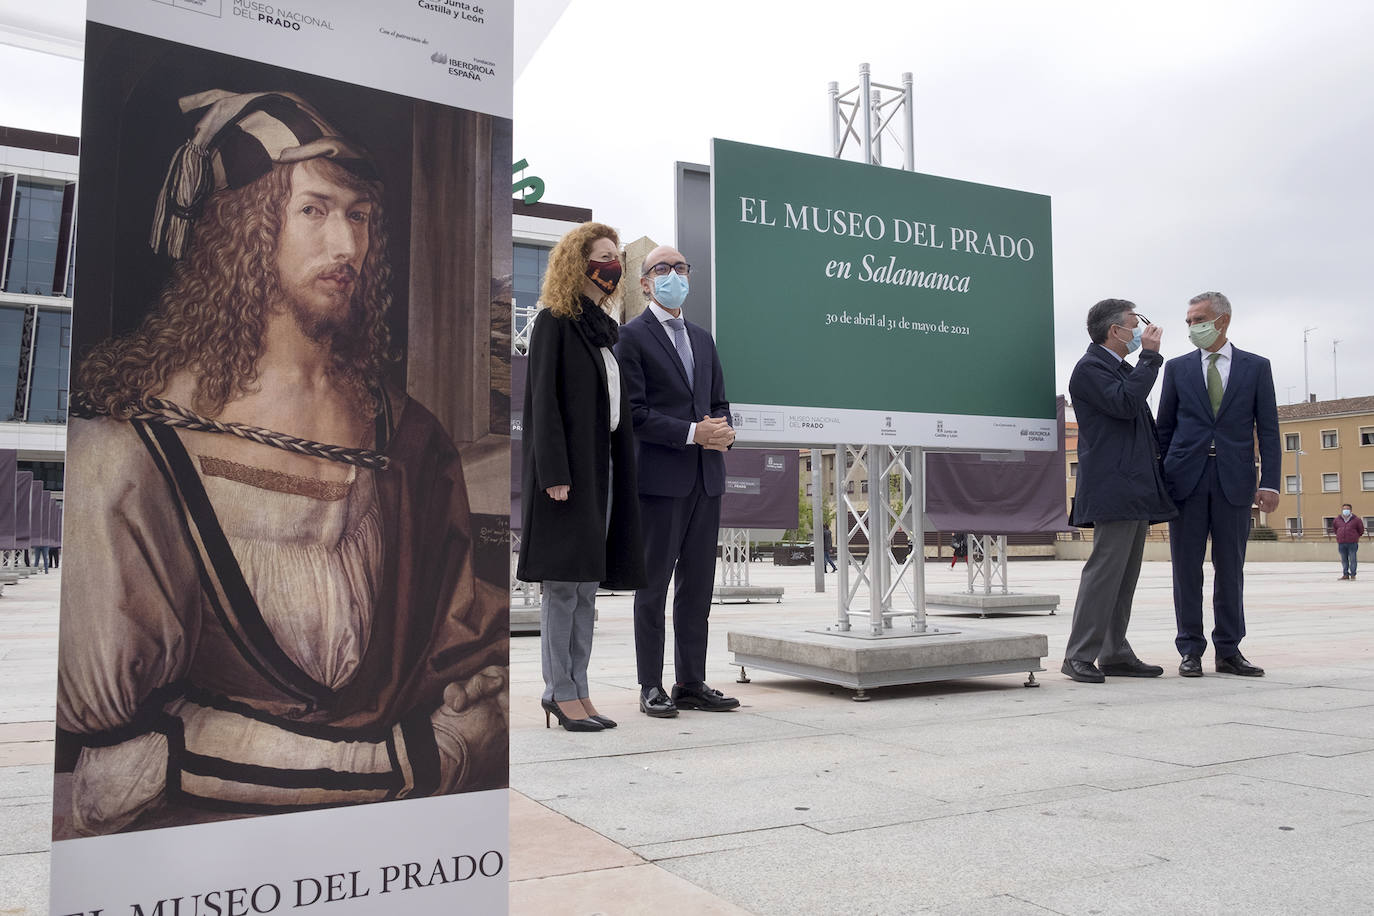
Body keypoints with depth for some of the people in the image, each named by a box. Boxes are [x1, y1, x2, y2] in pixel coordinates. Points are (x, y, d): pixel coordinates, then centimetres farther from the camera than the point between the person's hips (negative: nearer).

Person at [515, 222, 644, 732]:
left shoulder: (606, 327, 18)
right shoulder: (554, 322, -5)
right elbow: (543, 400, -12)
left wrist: (619, 470, 13)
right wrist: (554, 473, -19)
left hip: (602, 465, 8)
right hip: (567, 467, -8)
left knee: (587, 583, 8)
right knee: (563, 580, -4)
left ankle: (575, 688, 15)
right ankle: (561, 691, 4)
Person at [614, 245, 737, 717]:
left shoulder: (703, 338, 19)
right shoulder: (632, 336, -2)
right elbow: (634, 413, -10)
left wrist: (723, 431, -2)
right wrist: (693, 433, -16)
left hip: (706, 477, 6)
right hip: (660, 478, -6)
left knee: (698, 584, 9)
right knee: (654, 584, 1)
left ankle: (691, 682, 17)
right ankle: (652, 687, 9)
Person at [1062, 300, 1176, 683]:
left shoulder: (1125, 369, 23)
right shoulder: (1090, 367, -7)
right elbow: (1125, 403, -22)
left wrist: (1160, 456, 17)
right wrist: (1150, 355, -13)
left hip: (1136, 489, 10)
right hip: (1113, 489, -10)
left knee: (1124, 575, 10)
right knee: (1104, 570, -11)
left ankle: (1115, 655, 14)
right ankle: (1079, 656, -6)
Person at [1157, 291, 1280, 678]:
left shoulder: (1256, 367, 8)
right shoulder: (1177, 368, 10)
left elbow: (1268, 428, 4)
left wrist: (1269, 482, -5)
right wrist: (1159, 479, 4)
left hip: (1234, 481, 0)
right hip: (1187, 479, 0)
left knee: (1230, 568, 5)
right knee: (1187, 568, 2)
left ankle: (1229, 651, 15)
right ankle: (1191, 650, 9)